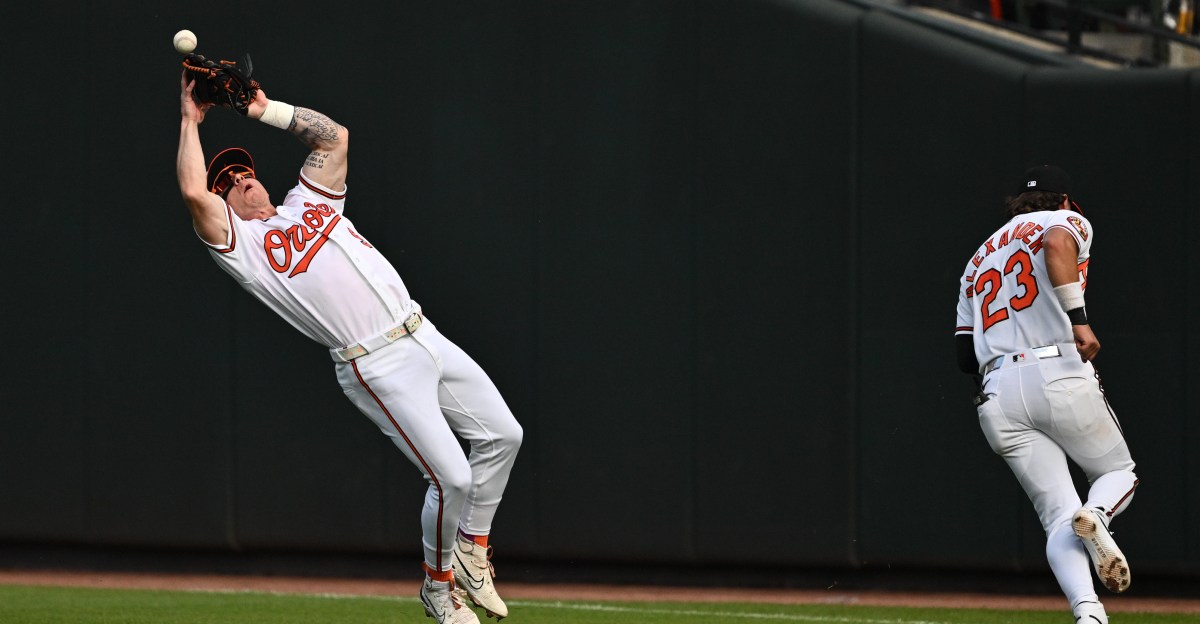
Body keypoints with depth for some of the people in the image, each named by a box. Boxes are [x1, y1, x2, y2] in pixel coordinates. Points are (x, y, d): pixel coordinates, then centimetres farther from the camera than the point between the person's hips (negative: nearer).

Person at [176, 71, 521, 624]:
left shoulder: (308, 203, 21)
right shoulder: (241, 244, 0)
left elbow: (334, 137, 21)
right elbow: (194, 192, -15)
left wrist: (265, 110, 16)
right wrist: (190, 121, -3)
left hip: (424, 337, 7)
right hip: (377, 367, -7)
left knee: (502, 435, 6)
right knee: (451, 476, -13)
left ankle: (470, 549, 24)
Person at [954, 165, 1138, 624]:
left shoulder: (978, 260, 28)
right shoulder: (1067, 221, 11)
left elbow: (966, 354, 22)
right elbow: (1057, 243, -16)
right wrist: (1079, 319, -20)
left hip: (996, 396, 4)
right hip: (1060, 376, -4)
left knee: (1058, 517, 2)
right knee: (1119, 472, 17)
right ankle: (1096, 515, -18)